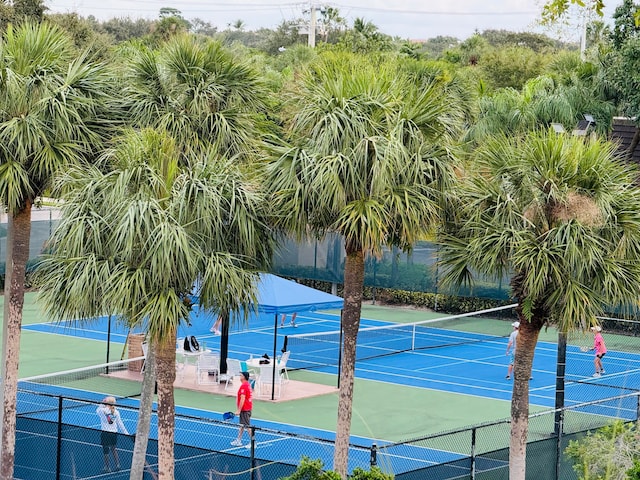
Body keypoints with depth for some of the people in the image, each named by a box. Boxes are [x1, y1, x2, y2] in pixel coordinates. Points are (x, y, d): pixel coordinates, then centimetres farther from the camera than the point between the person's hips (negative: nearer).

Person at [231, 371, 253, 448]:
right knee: (242, 425, 17)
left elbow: (242, 399, -24)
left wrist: (239, 410, -22)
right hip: (248, 407, 10)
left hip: (244, 409, -10)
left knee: (247, 426, -5)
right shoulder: (248, 384, 10)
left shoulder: (243, 386, -20)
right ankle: (238, 441, 25)